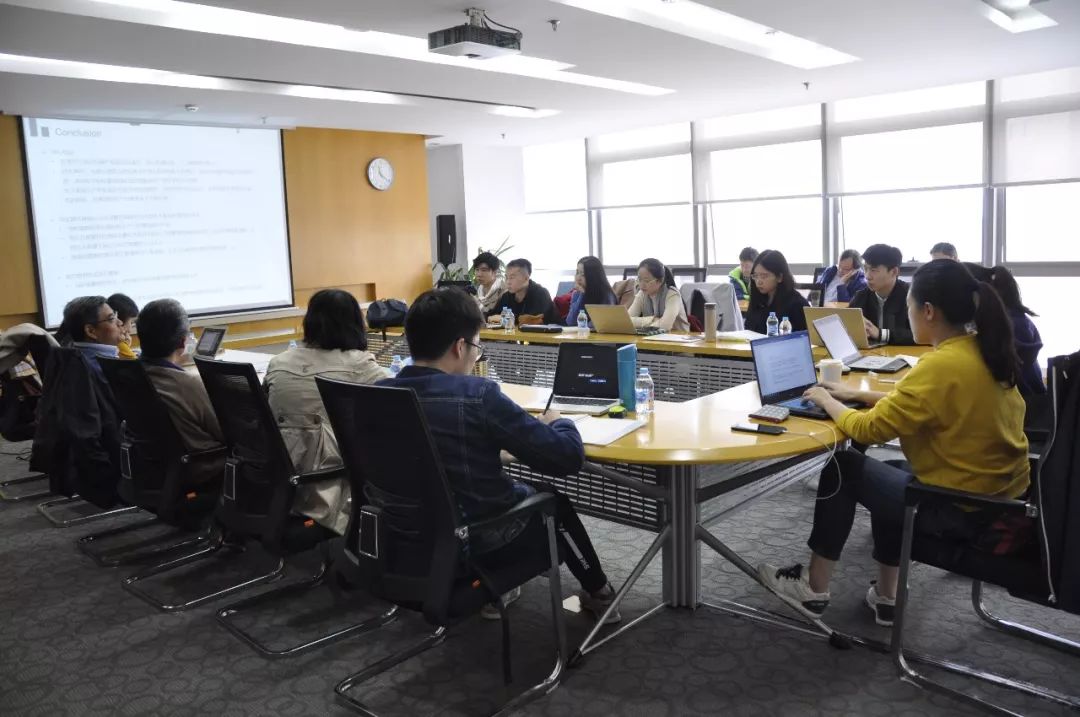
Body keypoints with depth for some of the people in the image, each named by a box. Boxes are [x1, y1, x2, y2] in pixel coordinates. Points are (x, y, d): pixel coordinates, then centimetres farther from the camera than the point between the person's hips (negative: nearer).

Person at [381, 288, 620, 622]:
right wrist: (559, 423, -1)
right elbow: (568, 456, -22)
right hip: (476, 538, -5)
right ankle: (599, 593, 44)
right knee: (552, 500, 25)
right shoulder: (477, 395, -26)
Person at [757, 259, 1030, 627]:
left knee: (842, 469, 6)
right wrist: (858, 395, 15)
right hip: (1000, 492, 9)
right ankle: (885, 596, 34)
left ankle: (814, 590, 20)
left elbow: (869, 429, -19)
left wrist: (826, 401, -2)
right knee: (891, 472, 29)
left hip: (962, 507, -9)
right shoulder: (985, 351, 3)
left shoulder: (942, 365, -25)